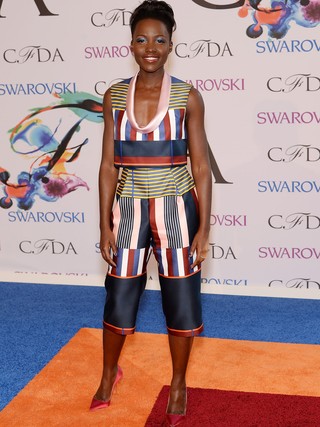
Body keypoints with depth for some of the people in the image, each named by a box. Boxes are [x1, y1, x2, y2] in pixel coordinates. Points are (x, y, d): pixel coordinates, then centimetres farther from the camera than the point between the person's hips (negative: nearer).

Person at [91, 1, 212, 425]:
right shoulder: (115, 96, 1)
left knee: (180, 300, 8)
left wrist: (204, 227, -7)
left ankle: (179, 383, 31)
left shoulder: (187, 97, -4)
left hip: (175, 208, -1)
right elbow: (109, 164, 3)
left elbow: (201, 166, -4)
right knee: (119, 297, 12)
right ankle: (109, 374, 38)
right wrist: (105, 224, 0)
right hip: (129, 209, 2)